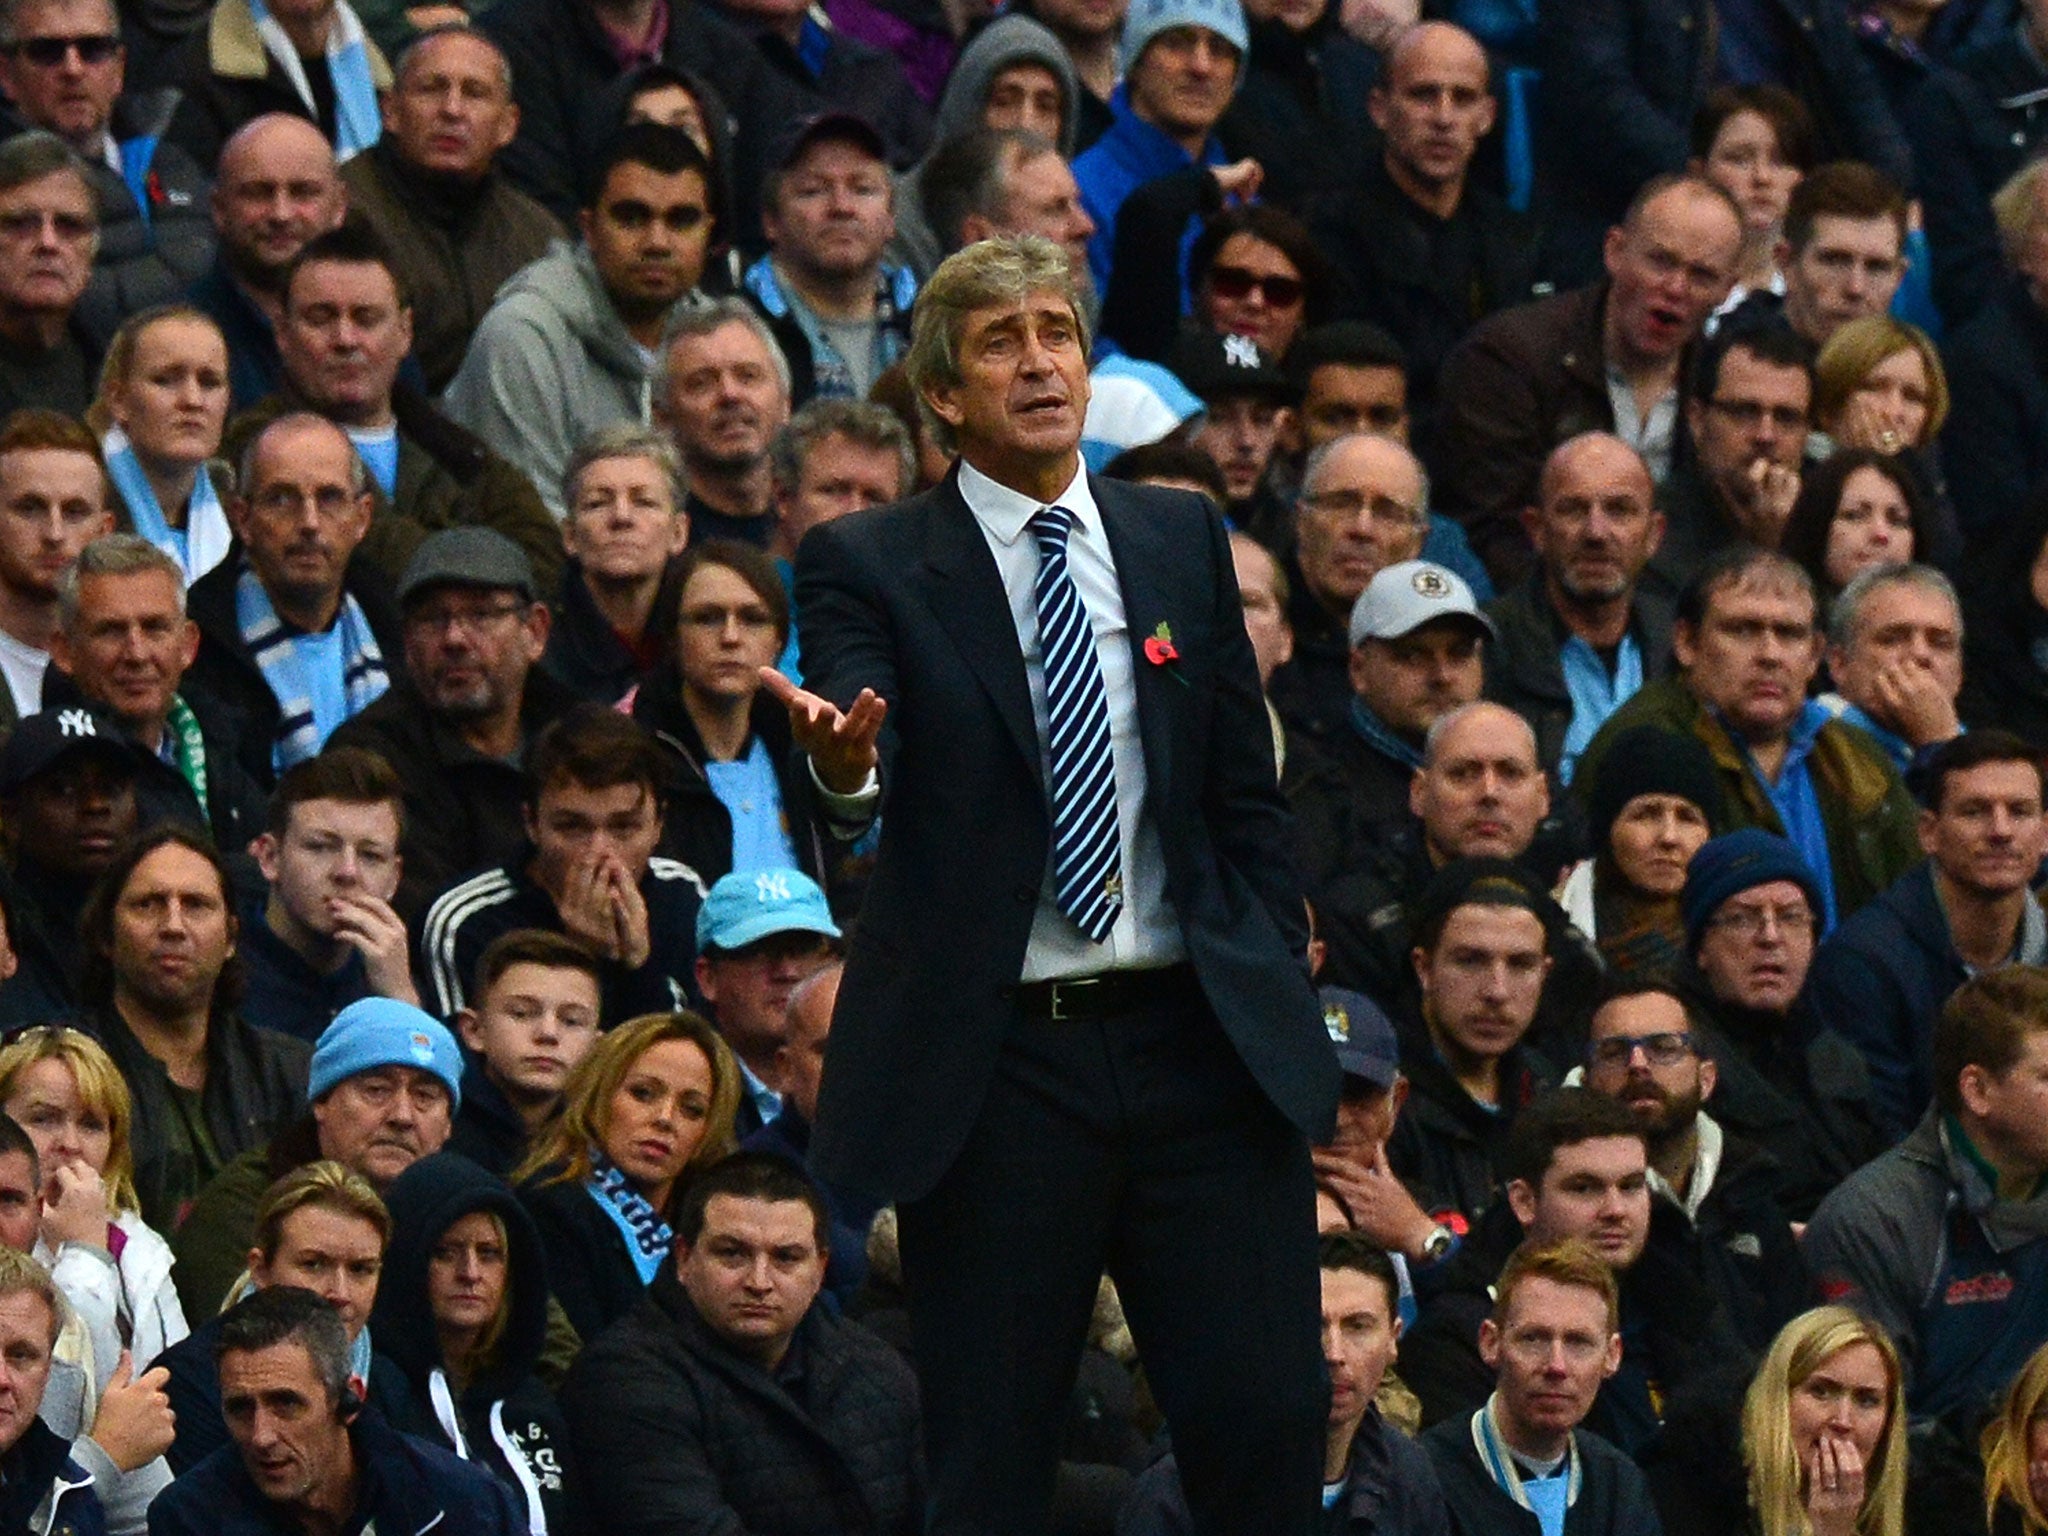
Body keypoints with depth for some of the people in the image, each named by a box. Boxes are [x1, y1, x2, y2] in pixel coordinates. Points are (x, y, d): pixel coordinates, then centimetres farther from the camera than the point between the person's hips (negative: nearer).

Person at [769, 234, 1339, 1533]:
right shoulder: (870, 566, 0)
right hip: (997, 1066, -3)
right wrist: (843, 766, -42)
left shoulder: (1183, 539, 12)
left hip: (1198, 1038, 3)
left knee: (1267, 1426, -2)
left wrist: (1285, 1009, 9)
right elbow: (861, 742, -18)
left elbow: (1249, 792, 14)